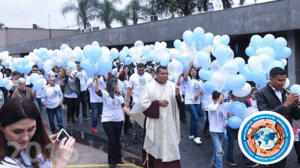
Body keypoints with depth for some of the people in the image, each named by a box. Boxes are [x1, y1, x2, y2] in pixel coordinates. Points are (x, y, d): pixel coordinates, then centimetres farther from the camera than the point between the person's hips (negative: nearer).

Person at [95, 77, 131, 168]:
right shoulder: (105, 93, -8)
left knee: (117, 140, 14)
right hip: (107, 120, -5)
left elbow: (123, 106, 10)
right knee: (112, 140, -5)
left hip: (119, 120, 5)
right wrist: (97, 80, -39)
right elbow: (97, 90, -26)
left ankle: (118, 158, 30)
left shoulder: (119, 95, 9)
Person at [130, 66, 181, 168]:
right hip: (154, 123, -2)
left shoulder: (172, 86, 0)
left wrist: (177, 95, -23)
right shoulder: (149, 86, -5)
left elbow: (178, 104, -2)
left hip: (169, 123, 2)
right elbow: (143, 103, -9)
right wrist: (158, 103, -15)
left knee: (170, 145, 5)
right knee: (155, 146, 9)